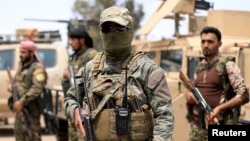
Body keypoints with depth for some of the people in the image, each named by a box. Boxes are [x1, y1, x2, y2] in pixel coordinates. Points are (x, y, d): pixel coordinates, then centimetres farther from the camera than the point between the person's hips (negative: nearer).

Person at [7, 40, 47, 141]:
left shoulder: (38, 68, -13)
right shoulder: (21, 65, 14)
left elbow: (37, 89, -23)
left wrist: (22, 102, -27)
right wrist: (12, 86, 4)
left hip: (31, 108, -9)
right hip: (19, 107, 9)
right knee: (19, 132, 16)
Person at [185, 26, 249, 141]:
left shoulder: (227, 65, -7)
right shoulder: (200, 66, 12)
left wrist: (220, 108, -23)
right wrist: (188, 93, 1)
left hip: (218, 126, -6)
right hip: (197, 126, 6)